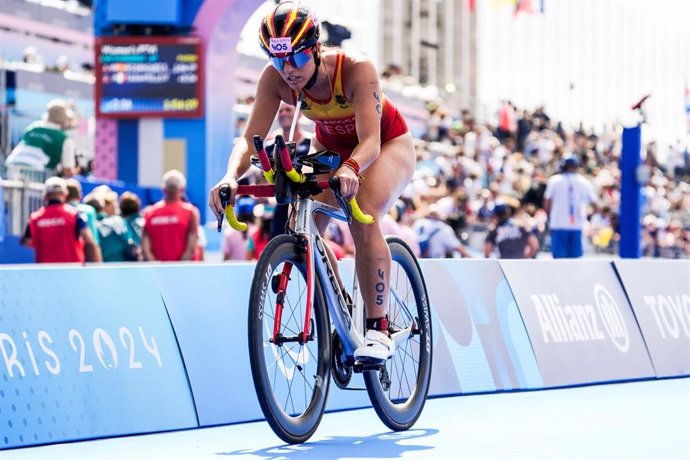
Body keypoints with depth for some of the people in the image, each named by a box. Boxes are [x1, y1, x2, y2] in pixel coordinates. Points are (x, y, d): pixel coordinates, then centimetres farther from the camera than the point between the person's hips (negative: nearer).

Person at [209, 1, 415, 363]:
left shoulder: (357, 69, -36)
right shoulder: (274, 79, -25)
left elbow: (370, 140, -43)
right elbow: (250, 137, -29)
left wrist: (350, 168, -65)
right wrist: (230, 177, -50)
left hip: (387, 144, -5)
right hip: (330, 147, 5)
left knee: (363, 217, -31)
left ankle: (378, 330, -25)